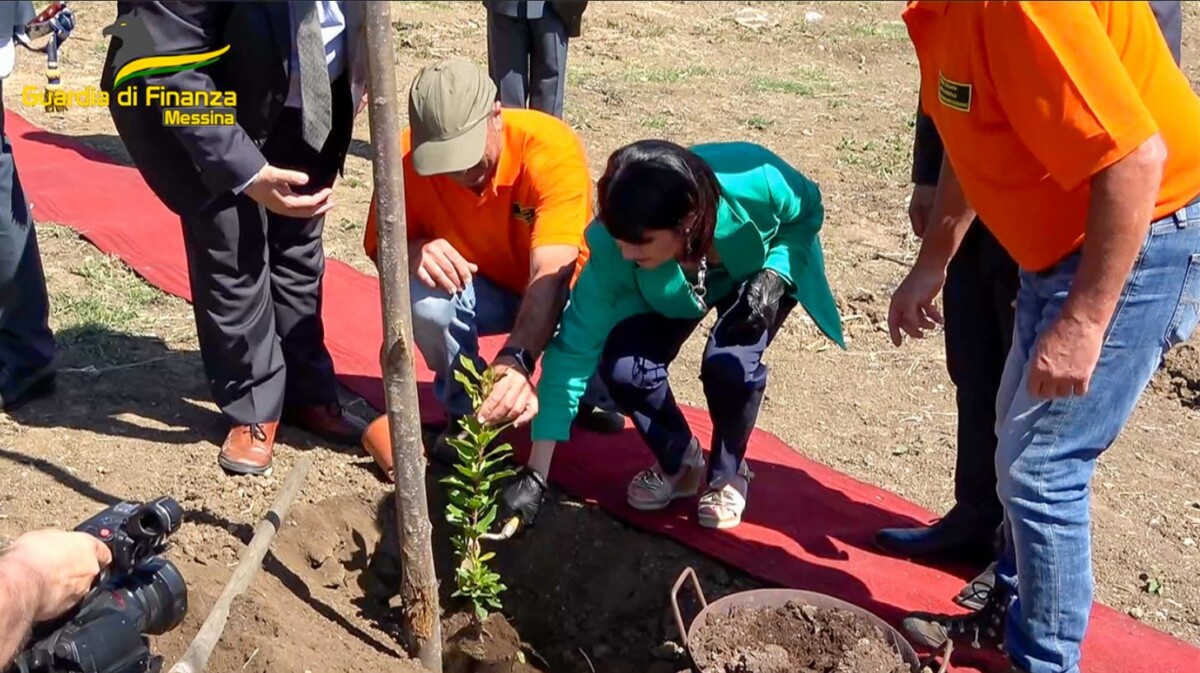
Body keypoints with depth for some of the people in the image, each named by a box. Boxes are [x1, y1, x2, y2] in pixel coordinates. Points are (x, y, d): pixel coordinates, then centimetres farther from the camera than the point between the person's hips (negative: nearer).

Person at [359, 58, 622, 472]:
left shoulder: (551, 148, -32)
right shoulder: (407, 156, -24)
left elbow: (551, 274, -41)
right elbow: (380, 244, -12)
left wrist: (516, 360, -58)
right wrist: (412, 250, -37)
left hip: (555, 293, -2)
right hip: (479, 290, 2)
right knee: (425, 296, -31)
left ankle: (588, 394, 7)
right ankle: (466, 411, -1)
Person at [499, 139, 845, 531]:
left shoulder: (755, 182, -40)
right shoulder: (611, 246, -35)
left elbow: (806, 213, -16)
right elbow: (573, 350, -30)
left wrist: (773, 279, -35)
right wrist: (535, 474, -31)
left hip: (763, 270, -1)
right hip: (671, 291, 2)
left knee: (728, 363, -29)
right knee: (623, 366, -24)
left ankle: (728, 473, 2)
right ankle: (679, 463, 7)